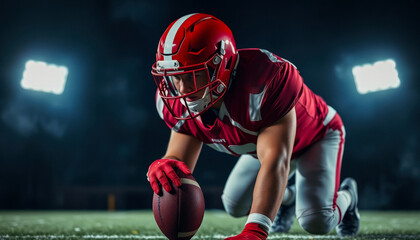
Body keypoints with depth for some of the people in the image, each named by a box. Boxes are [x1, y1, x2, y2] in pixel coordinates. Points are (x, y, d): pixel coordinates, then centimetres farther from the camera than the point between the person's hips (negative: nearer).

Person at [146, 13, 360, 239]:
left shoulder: (264, 79, -47)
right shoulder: (179, 102, -26)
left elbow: (276, 162, -52)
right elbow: (180, 159, -24)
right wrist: (163, 166, -52)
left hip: (316, 135, -6)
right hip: (263, 142, 6)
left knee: (317, 222, -20)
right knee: (235, 205, 9)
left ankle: (346, 196, 18)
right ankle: (287, 197, 40)